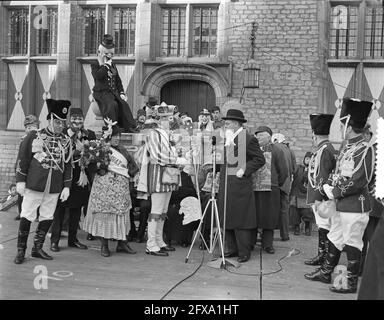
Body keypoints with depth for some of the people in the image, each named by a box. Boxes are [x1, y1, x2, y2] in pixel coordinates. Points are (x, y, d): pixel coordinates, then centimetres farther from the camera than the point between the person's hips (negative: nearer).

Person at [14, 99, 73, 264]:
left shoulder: (66, 141, 8)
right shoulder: (34, 136, -1)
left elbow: (68, 165, 11)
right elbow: (22, 159, 0)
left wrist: (66, 187, 6)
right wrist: (20, 181, -4)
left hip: (55, 188, 3)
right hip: (34, 185, -3)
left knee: (47, 218, 9)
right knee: (27, 216, 0)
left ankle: (37, 248, 23)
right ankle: (21, 251, 11)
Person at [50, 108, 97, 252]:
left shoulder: (90, 135, 5)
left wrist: (88, 174, -3)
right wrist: (76, 151, -21)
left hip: (82, 178, 4)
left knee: (77, 208, 12)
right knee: (60, 207, 0)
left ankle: (73, 239, 23)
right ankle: (54, 240, 8)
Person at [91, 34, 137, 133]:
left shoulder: (113, 66, 21)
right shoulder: (95, 65, 4)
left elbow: (118, 81, 22)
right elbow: (98, 75, -19)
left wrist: (122, 93, 7)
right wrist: (106, 65, -11)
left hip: (114, 92, 5)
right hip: (101, 92, -5)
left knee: (123, 104, -23)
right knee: (112, 104, -34)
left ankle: (129, 127, -26)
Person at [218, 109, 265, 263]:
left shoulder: (248, 139, -9)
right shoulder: (228, 139, 15)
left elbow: (260, 160, -11)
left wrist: (244, 170, -16)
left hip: (240, 185, -8)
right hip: (225, 185, 8)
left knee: (241, 220, -4)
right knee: (227, 218, 11)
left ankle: (244, 252, 4)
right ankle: (232, 249, 21)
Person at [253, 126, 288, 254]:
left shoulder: (276, 150, 5)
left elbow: (283, 172, 6)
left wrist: (276, 185, 6)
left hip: (270, 190, -2)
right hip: (252, 190, 2)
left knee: (269, 218, 1)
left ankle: (267, 244, 10)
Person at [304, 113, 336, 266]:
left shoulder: (324, 150, -16)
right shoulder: (330, 148, 14)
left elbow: (323, 177, -21)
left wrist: (318, 198, -20)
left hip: (322, 198, -10)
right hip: (324, 198, 10)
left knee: (324, 228, -5)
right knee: (324, 228, 13)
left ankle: (323, 257, 0)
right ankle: (323, 255, 20)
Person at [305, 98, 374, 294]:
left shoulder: (364, 148, -16)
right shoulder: (347, 147, 11)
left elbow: (360, 180, -21)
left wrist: (336, 193, -15)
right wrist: (328, 187, 1)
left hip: (355, 205, -9)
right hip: (341, 204, 9)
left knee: (352, 244, 1)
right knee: (335, 239, 18)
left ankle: (351, 283, 12)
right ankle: (326, 273, 32)